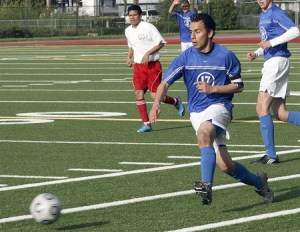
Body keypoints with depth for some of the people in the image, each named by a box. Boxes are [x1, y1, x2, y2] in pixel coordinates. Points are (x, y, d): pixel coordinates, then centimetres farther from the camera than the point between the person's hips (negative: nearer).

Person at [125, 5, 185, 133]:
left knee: (155, 95, -7)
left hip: (152, 65, -6)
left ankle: (176, 102, 24)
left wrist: (147, 53, -20)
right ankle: (146, 124, -2)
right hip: (138, 66, 6)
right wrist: (129, 57, 7)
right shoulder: (128, 31, 9)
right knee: (138, 93, -8)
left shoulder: (148, 27, -11)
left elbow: (161, 43, -11)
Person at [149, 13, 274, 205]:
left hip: (219, 106, -3)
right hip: (197, 112, 3)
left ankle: (206, 185, -40)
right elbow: (165, 82, -6)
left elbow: (239, 86, 2)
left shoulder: (225, 56, -7)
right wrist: (157, 104, -25)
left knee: (203, 133, -38)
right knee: (224, 165, -3)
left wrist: (213, 89, -13)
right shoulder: (186, 57, -1)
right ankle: (259, 182, 23)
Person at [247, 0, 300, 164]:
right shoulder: (263, 15, 20)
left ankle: (271, 155, -11)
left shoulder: (276, 13, -9)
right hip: (271, 62, 10)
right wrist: (256, 54, 12)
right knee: (280, 114, 8)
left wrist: (271, 43, -21)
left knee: (262, 108, -11)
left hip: (277, 61, -10)